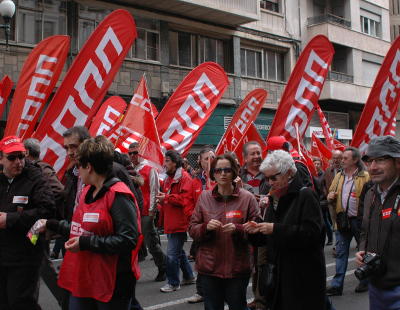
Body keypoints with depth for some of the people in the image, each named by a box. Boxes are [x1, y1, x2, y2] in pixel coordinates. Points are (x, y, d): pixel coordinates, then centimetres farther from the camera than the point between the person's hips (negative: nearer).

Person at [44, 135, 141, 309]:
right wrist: (51, 225, 19)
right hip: (82, 281, 8)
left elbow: (128, 240, -24)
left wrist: (86, 243, -23)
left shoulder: (119, 195, -18)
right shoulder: (87, 192, 10)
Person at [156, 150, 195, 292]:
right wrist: (162, 201, 7)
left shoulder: (184, 178, -13)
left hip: (180, 222, -10)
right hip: (170, 222, 10)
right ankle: (189, 276, 34)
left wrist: (167, 198, -16)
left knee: (172, 254, -7)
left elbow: (185, 200, -22)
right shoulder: (168, 178, 16)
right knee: (179, 251, 19)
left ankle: (173, 283, 6)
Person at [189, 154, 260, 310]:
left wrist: (237, 229, -20)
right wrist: (206, 227, -15)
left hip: (237, 267, -2)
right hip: (209, 267, 2)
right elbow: (192, 229, 4)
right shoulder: (204, 197, 4)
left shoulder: (247, 198, -3)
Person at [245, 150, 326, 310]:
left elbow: (313, 232, -22)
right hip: (277, 272, 7)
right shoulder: (274, 198, 13)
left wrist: (276, 229, -23)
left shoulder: (305, 195, -10)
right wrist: (256, 231, -2)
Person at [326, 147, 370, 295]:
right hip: (343, 220, 5)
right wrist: (331, 196, -2)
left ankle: (365, 281, 30)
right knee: (341, 252, 7)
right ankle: (337, 285, 12)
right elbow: (331, 192, 18)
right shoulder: (339, 176, 9)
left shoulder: (365, 177, -8)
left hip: (359, 220, -5)